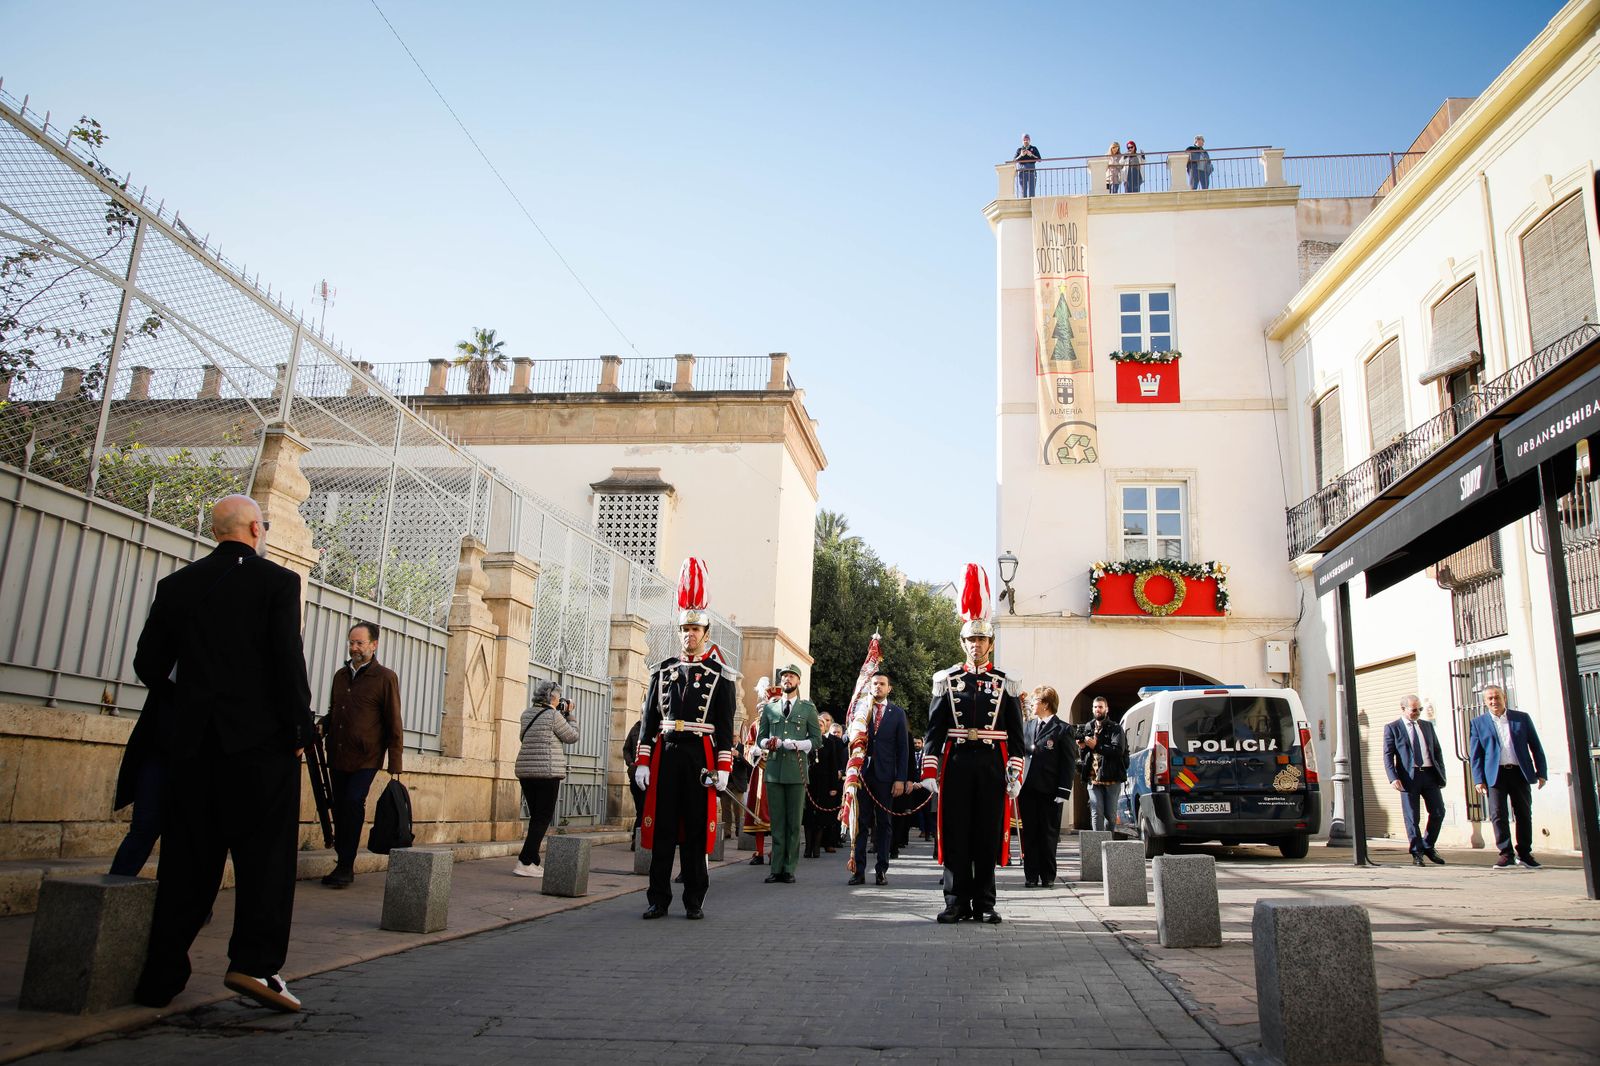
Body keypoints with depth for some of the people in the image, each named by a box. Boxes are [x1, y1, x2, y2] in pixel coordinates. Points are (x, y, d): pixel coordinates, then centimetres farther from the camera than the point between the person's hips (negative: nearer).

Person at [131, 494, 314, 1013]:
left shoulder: (177, 584, 8)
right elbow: (289, 660, -12)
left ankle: (161, 975, 16)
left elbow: (148, 664, 9)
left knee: (187, 858, 12)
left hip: (191, 739, 5)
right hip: (260, 738, -4)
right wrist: (299, 729, -5)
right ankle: (255, 962, -8)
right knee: (265, 852, 1)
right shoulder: (278, 581, -5)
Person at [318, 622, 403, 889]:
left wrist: (395, 766, -9)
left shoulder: (385, 677, -4)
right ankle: (342, 864, 21)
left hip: (366, 758, -6)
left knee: (353, 804, -14)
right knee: (339, 808, 8)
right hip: (337, 757, 6)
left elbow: (394, 725, -5)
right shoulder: (341, 675, 14)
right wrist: (322, 727, 3)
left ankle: (346, 867, -5)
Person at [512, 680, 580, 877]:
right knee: (543, 818, -2)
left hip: (526, 771, 7)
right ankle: (524, 862, -8)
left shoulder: (527, 714, 11)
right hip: (547, 772, -7)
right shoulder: (553, 715, -9)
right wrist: (569, 714, 10)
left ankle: (533, 862, 16)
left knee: (536, 817, 14)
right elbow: (572, 737, -2)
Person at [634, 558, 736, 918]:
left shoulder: (721, 675, 2)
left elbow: (725, 726, -1)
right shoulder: (662, 671, 11)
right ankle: (659, 899, 12)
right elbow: (650, 719, 9)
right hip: (665, 754, 2)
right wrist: (643, 762, 3)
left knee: (697, 828, 4)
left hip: (700, 755, -2)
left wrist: (723, 768, -8)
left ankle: (694, 900, 13)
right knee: (661, 826, 4)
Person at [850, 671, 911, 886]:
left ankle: (882, 870, 11)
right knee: (859, 822, 0)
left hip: (885, 775, 0)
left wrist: (901, 779, -3)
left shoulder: (897, 713, 7)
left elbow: (903, 748, 4)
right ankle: (858, 870, 4)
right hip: (861, 773, 0)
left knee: (884, 823, 5)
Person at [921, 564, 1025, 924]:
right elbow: (934, 729, 3)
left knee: (988, 834, 5)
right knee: (956, 834, 3)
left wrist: (1015, 774, -3)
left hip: (992, 765, 0)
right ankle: (957, 902, 11)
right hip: (956, 763, 0)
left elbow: (1016, 735, 5)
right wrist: (929, 771, -4)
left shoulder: (1005, 684, 7)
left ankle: (985, 904, 14)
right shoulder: (946, 680, 6)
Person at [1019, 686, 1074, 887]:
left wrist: (1063, 792, -11)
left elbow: (1068, 763, -5)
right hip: (1028, 789, 4)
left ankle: (1047, 876, 14)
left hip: (1049, 791, -4)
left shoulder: (1062, 729, -3)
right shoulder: (1027, 726, 13)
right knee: (1029, 834, 6)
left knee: (1048, 835, 4)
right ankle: (1031, 875, 12)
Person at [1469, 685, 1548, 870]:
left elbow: (1536, 747, 8)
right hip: (1495, 775, -1)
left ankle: (1525, 853, 19)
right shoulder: (1478, 723, 6)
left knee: (1524, 813, 6)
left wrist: (1542, 772, 2)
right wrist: (1478, 779, -3)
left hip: (1519, 772, 1)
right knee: (1498, 814, -6)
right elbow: (1475, 754, 4)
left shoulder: (1522, 718, 8)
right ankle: (1506, 853, 2)